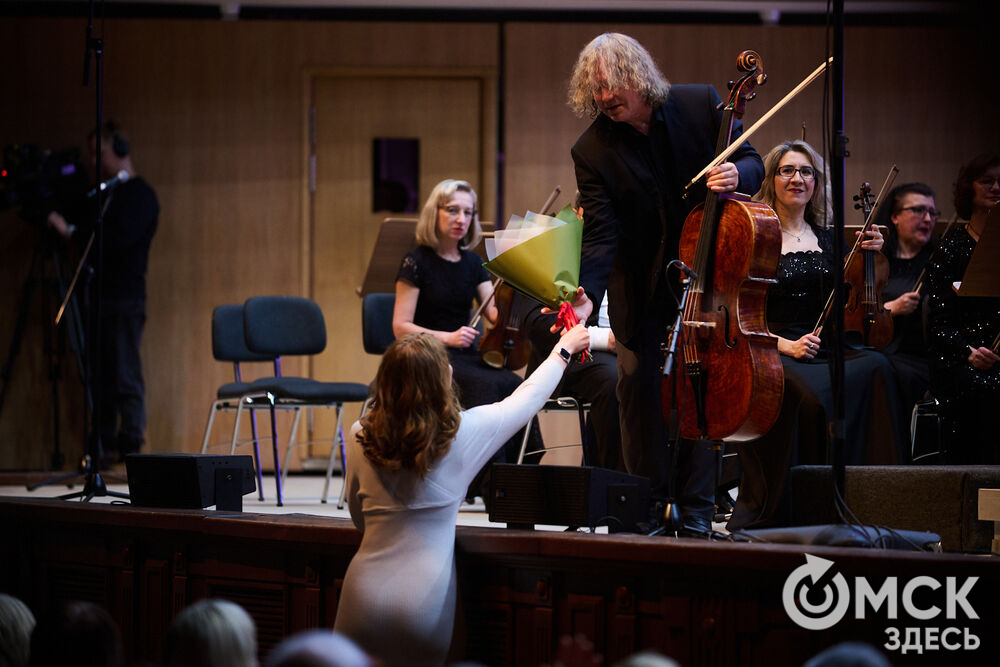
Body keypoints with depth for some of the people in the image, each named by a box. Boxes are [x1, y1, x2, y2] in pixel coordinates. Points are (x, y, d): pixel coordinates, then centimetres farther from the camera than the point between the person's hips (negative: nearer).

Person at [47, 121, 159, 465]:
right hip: (100, 295, 8)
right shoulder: (102, 194, 20)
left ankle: (131, 447, -11)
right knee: (101, 375, 4)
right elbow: (74, 218, 25)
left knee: (125, 375, -10)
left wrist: (71, 230, -18)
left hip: (125, 298, -8)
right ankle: (104, 447, 5)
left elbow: (120, 239, -18)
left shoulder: (140, 196, -5)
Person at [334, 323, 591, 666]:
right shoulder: (463, 432, -6)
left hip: (365, 599, 3)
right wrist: (564, 349, 31)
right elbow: (528, 398, 13)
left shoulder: (360, 437, 1)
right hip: (423, 608, -3)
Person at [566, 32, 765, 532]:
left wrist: (738, 175, -25)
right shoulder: (593, 151, -14)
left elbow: (751, 162, 1)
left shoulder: (701, 105, -10)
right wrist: (587, 296, -34)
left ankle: (696, 508, 9)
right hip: (640, 287, 0)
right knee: (639, 386, 3)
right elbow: (601, 233, -18)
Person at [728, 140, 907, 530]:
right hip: (772, 352, -4)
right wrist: (785, 345, -16)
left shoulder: (828, 239, 19)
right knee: (810, 393, -37)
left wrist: (870, 258, 0)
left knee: (876, 368, -29)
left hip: (827, 352, 4)